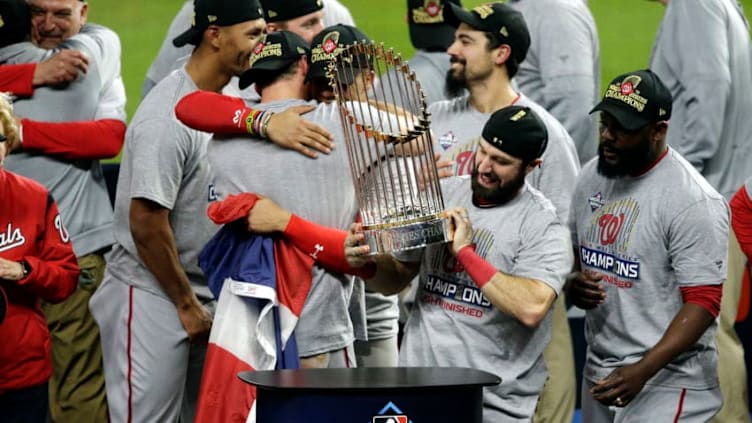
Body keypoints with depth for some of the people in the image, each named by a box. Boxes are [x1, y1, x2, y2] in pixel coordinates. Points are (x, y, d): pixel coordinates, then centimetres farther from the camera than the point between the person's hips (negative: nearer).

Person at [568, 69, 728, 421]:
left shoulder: (694, 201, -17)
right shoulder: (593, 176, 7)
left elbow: (703, 302, -20)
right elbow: (572, 253, 21)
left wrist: (643, 371, -30)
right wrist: (572, 283, -3)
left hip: (668, 382, -8)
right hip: (599, 372, 8)